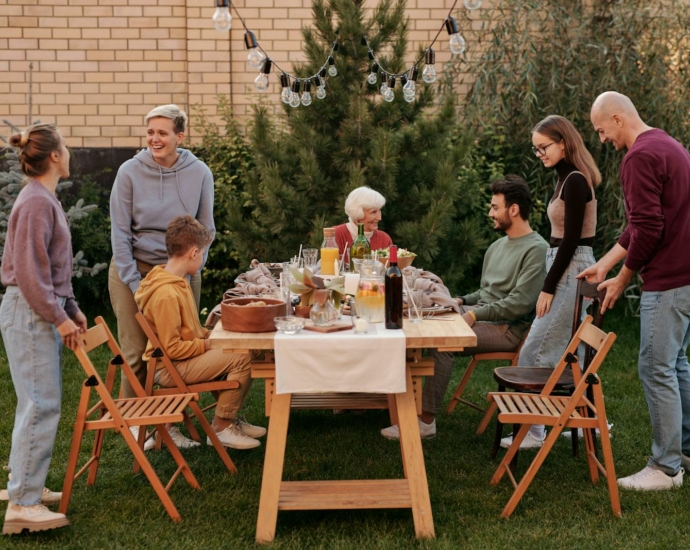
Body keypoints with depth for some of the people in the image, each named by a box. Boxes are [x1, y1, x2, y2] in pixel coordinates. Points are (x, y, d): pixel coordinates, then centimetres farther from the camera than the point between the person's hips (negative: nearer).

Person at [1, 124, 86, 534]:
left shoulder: (45, 199, 15)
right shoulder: (35, 202, -16)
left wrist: (72, 309, 18)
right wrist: (59, 317, -16)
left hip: (43, 311, 10)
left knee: (42, 403, 13)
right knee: (41, 405, -9)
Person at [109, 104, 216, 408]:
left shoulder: (199, 173, -3)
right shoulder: (130, 172, -7)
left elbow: (206, 230, 3)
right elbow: (120, 232, -7)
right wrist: (135, 283, -12)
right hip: (134, 270, -1)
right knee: (136, 354, 2)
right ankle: (133, 424, 16)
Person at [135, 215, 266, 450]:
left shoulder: (176, 282, 8)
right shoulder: (166, 294, -25)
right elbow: (172, 348, -24)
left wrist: (211, 334, 4)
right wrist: (208, 344, -15)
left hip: (182, 360, 10)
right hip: (170, 368, -10)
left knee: (238, 350, 13)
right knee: (241, 359, -19)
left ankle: (230, 418, 17)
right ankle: (221, 427, -5)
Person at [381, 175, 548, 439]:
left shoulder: (536, 249, -11)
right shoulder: (498, 246, 18)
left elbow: (519, 304, -20)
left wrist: (475, 314, -19)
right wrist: (462, 301, 5)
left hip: (507, 328, -9)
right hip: (480, 316, 9)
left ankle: (426, 421, -23)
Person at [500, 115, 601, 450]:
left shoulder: (575, 182, -16)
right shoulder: (568, 178, 14)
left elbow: (570, 240, -19)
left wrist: (548, 288, -16)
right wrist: (550, 283, 16)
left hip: (571, 270, -10)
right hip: (567, 269, 10)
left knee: (536, 353, -6)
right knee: (565, 353, 13)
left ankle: (532, 431, 1)